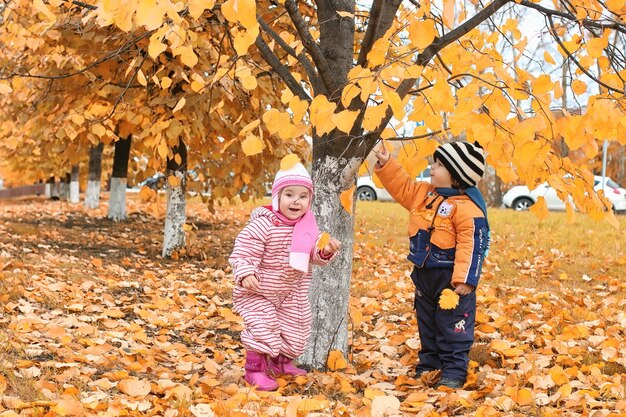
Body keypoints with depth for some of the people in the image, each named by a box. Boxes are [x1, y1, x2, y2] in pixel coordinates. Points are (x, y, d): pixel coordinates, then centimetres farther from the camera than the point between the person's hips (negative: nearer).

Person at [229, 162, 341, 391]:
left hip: (292, 293, 6)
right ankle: (254, 370, 5)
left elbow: (315, 253, -1)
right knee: (263, 327, -14)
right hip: (258, 291, -6)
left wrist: (327, 251, -23)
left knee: (294, 329, 14)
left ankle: (280, 363, 38)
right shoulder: (263, 225, -26)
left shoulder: (308, 226, -6)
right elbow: (243, 252, -25)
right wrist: (245, 274, -39)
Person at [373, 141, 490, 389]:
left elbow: (471, 245, -23)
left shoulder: (466, 207, -21)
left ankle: (454, 371, 7)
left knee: (452, 326, 0)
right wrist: (386, 165, 6)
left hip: (451, 277, -9)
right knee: (427, 323, 19)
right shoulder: (424, 193, 4)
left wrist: (465, 279, -25)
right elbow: (402, 187, 18)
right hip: (424, 274, 9)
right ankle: (429, 363, 32)